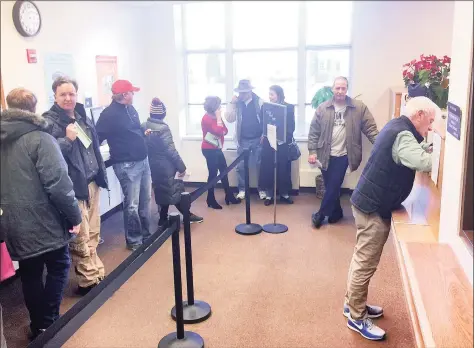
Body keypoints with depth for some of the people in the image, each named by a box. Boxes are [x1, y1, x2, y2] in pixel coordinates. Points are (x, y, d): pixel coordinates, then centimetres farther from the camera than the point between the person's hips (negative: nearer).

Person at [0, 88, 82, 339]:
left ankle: (38, 326, 28)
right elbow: (57, 182, -20)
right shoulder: (40, 138, -14)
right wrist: (74, 214, -12)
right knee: (58, 267, 11)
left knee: (30, 274, 16)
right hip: (44, 221, -6)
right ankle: (48, 323, 14)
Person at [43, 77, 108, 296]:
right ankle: (88, 281, 13)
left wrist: (100, 172, 21)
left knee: (93, 234, 15)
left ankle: (97, 274, 28)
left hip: (91, 182, 7)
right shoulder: (49, 121, -8)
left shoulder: (83, 117, 13)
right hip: (73, 186, -7)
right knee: (80, 238, 0)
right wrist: (67, 139, -22)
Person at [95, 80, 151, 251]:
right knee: (132, 204, -1)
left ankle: (145, 234, 30)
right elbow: (97, 138, -15)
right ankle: (134, 240, 14)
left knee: (145, 200, 15)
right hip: (127, 165, -8)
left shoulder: (131, 109, 13)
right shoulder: (109, 114, -12)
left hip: (143, 160, 8)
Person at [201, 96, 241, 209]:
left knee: (224, 171, 13)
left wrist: (221, 133, -12)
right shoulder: (206, 118, -18)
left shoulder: (215, 117, 9)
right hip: (209, 150, -9)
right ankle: (211, 200, 7)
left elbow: (225, 130, 10)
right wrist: (218, 117, -20)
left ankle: (229, 196, 24)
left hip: (217, 148, 9)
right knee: (213, 173, -4)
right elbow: (218, 132, -26)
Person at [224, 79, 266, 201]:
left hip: (258, 139, -2)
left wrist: (264, 135, -9)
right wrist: (232, 104, -11)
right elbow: (229, 119, -4)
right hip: (243, 140, 2)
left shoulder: (259, 102, -4)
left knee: (260, 165, 6)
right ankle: (242, 190, 17)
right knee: (241, 166, 4)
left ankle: (262, 189, 19)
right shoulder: (237, 103, 3)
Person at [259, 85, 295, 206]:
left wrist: (284, 137, -13)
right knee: (268, 169, 1)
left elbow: (291, 126, -1)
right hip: (268, 142, 1)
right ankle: (269, 195, 12)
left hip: (283, 142, -1)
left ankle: (284, 194, 19)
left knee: (283, 168, 5)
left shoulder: (289, 107, 1)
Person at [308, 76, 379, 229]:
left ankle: (321, 213, 16)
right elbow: (314, 131, 2)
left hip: (343, 155, -2)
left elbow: (370, 129, -4)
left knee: (333, 186, -2)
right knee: (330, 186, 12)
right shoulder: (322, 108, 1)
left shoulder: (359, 107, -3)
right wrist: (312, 151, -5)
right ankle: (336, 213, 31)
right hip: (326, 155, 2)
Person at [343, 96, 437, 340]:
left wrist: (426, 146, 2)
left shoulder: (398, 126, 11)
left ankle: (353, 303, 35)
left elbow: (413, 154, 18)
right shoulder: (402, 134, -21)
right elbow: (424, 164, -34)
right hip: (374, 207, -11)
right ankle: (357, 317, 13)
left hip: (370, 202, 11)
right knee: (366, 263, 0)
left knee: (362, 259, 20)